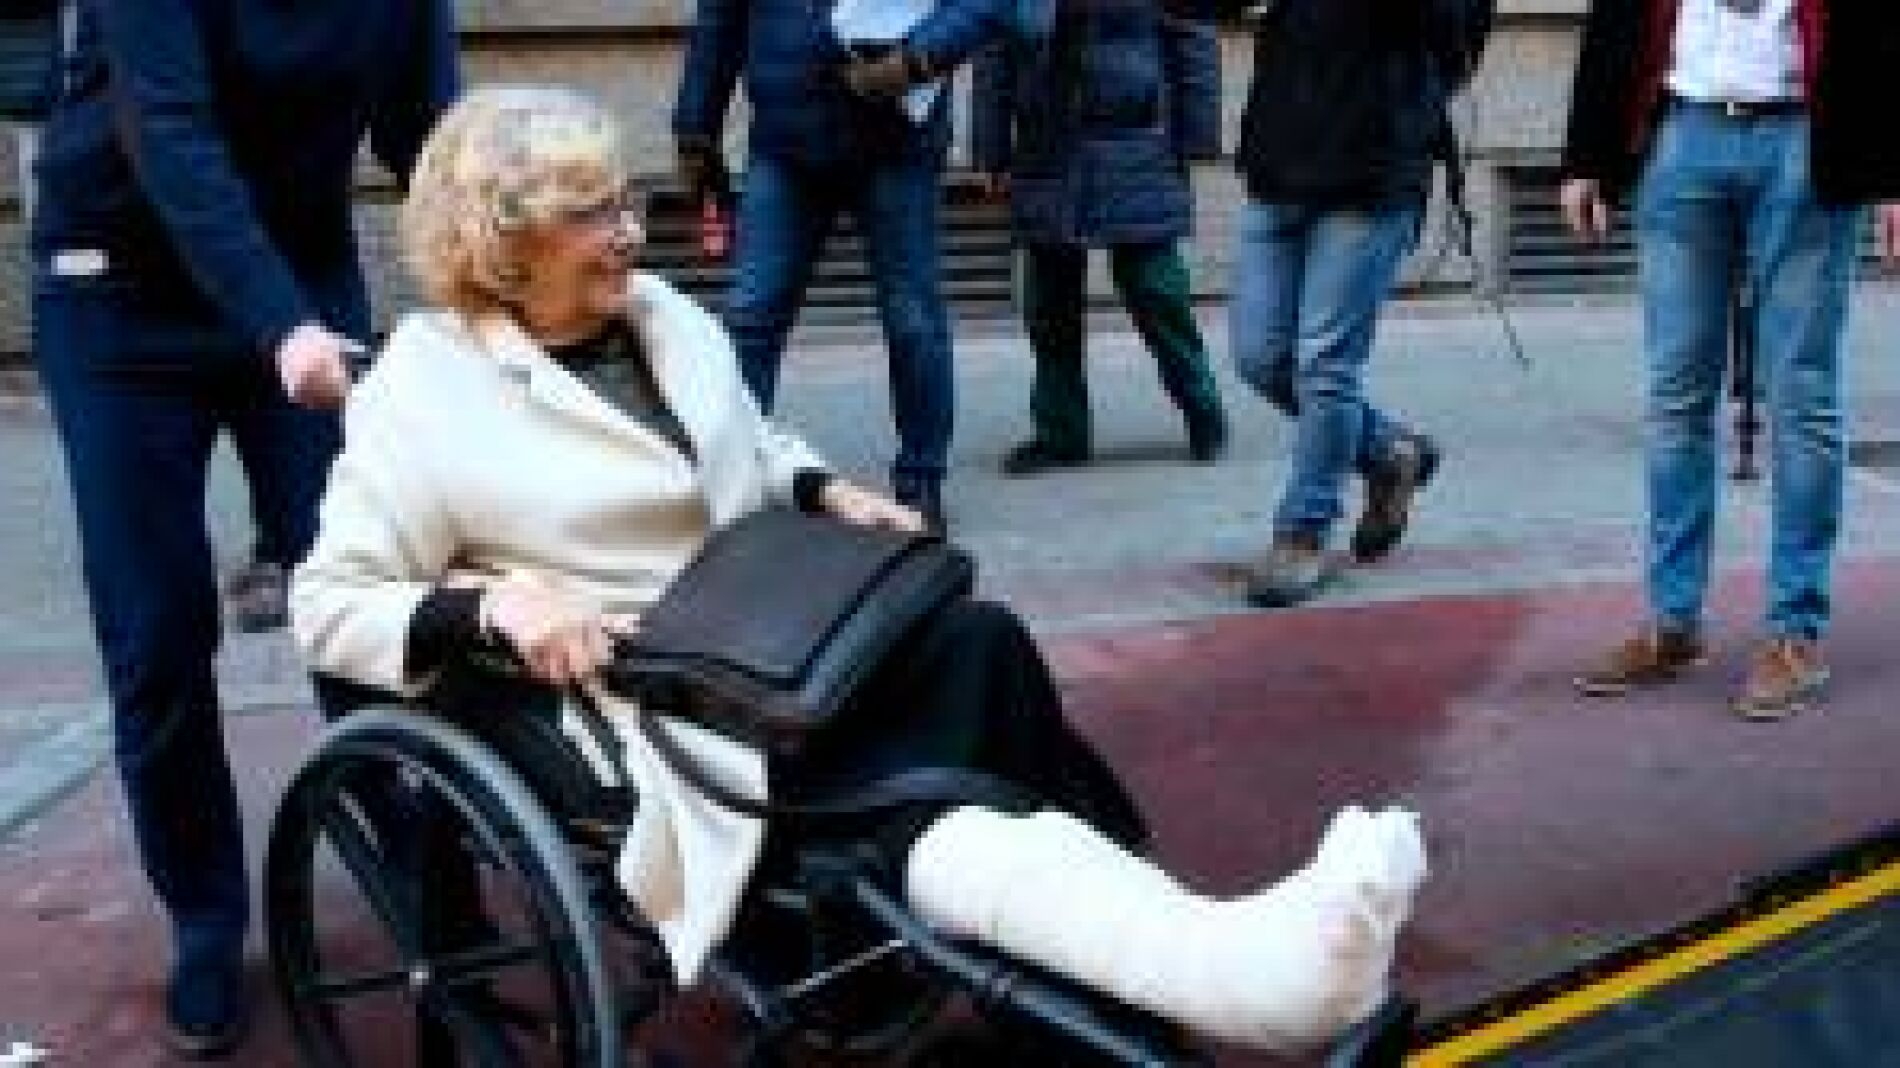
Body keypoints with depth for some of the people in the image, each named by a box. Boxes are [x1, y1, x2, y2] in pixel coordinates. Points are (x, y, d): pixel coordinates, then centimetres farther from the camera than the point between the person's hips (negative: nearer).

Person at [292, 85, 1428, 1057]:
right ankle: (1232, 966, -48)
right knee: (906, 803, -32)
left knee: (981, 643, -26)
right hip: (654, 712, -6)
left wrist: (831, 492, 4)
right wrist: (492, 600, -22)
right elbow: (326, 606, -5)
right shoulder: (423, 396, -6)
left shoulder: (667, 318, 12)